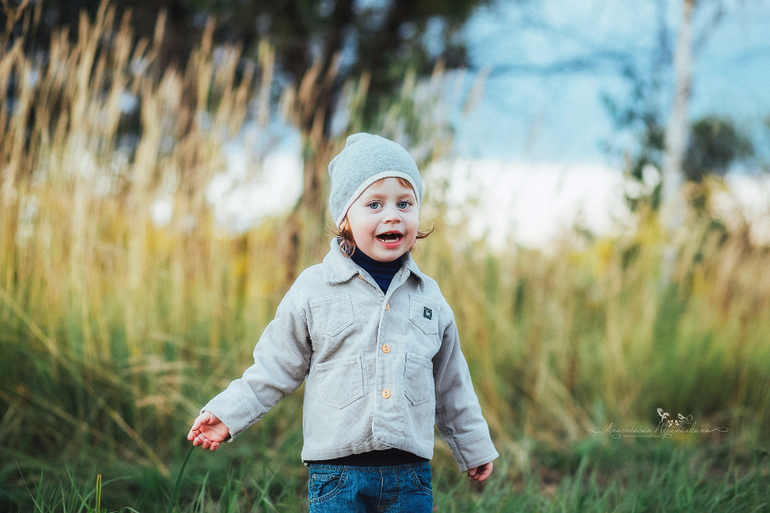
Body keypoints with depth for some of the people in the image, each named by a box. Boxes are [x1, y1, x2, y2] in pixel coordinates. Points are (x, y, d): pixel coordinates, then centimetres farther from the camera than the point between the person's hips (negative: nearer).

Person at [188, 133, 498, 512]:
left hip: (410, 476, 3)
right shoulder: (313, 290, 0)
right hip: (337, 475, -3)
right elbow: (276, 367, 5)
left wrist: (475, 448, 24)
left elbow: (451, 385, 19)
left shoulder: (428, 297, 10)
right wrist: (228, 413, -4)